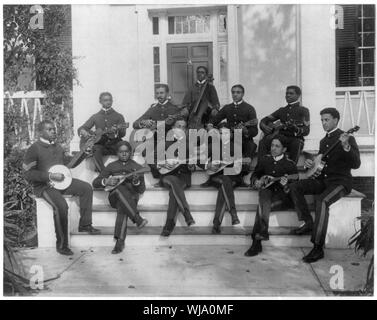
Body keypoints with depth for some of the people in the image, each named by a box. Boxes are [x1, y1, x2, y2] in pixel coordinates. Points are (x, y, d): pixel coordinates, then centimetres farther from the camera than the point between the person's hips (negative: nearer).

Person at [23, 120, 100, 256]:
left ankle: (84, 224, 3)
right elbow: (28, 174, -16)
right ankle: (61, 245, -15)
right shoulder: (34, 149, -11)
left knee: (87, 188, -7)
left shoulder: (57, 147, 13)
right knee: (61, 206, -30)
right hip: (43, 186, -7)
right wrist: (50, 176, -23)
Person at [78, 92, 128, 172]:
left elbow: (123, 134, 1)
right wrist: (83, 132, -7)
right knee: (96, 149, -33)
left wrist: (116, 131, -23)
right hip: (100, 143, 1)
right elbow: (80, 129, 18)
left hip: (114, 144, -1)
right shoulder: (95, 117, 16)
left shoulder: (119, 116, 12)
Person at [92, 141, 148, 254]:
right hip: (114, 197, 1)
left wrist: (136, 182, -14)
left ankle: (120, 241, -42)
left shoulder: (137, 167, 14)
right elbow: (95, 183, 11)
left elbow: (141, 190, 9)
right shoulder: (111, 166, 16)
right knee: (120, 188, -36)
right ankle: (137, 219, -39)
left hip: (131, 197, -1)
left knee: (122, 206, -38)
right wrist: (106, 181, -11)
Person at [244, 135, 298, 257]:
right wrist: (256, 181, -2)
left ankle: (256, 243, -27)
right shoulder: (265, 160, 10)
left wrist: (286, 184, -26)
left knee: (262, 206, -30)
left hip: (282, 194, -3)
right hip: (267, 189, 3)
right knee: (264, 195, -33)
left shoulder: (289, 164, -1)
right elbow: (255, 175, 20)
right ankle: (262, 231, -36)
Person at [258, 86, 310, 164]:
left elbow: (306, 131, -2)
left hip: (295, 138, -3)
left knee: (296, 143, -38)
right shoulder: (282, 110, 23)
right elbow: (265, 119, 19)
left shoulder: (303, 110, 9)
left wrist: (295, 128, -25)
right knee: (263, 142, -24)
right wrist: (264, 126, -7)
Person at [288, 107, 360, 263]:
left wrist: (346, 147, -35)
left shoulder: (347, 138, -6)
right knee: (294, 187, -11)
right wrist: (310, 163, 6)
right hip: (323, 180, 8)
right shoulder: (323, 141, 17)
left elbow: (356, 164, -18)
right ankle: (308, 223, -6)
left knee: (322, 200, -35)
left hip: (340, 182, -8)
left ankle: (318, 248, -30)